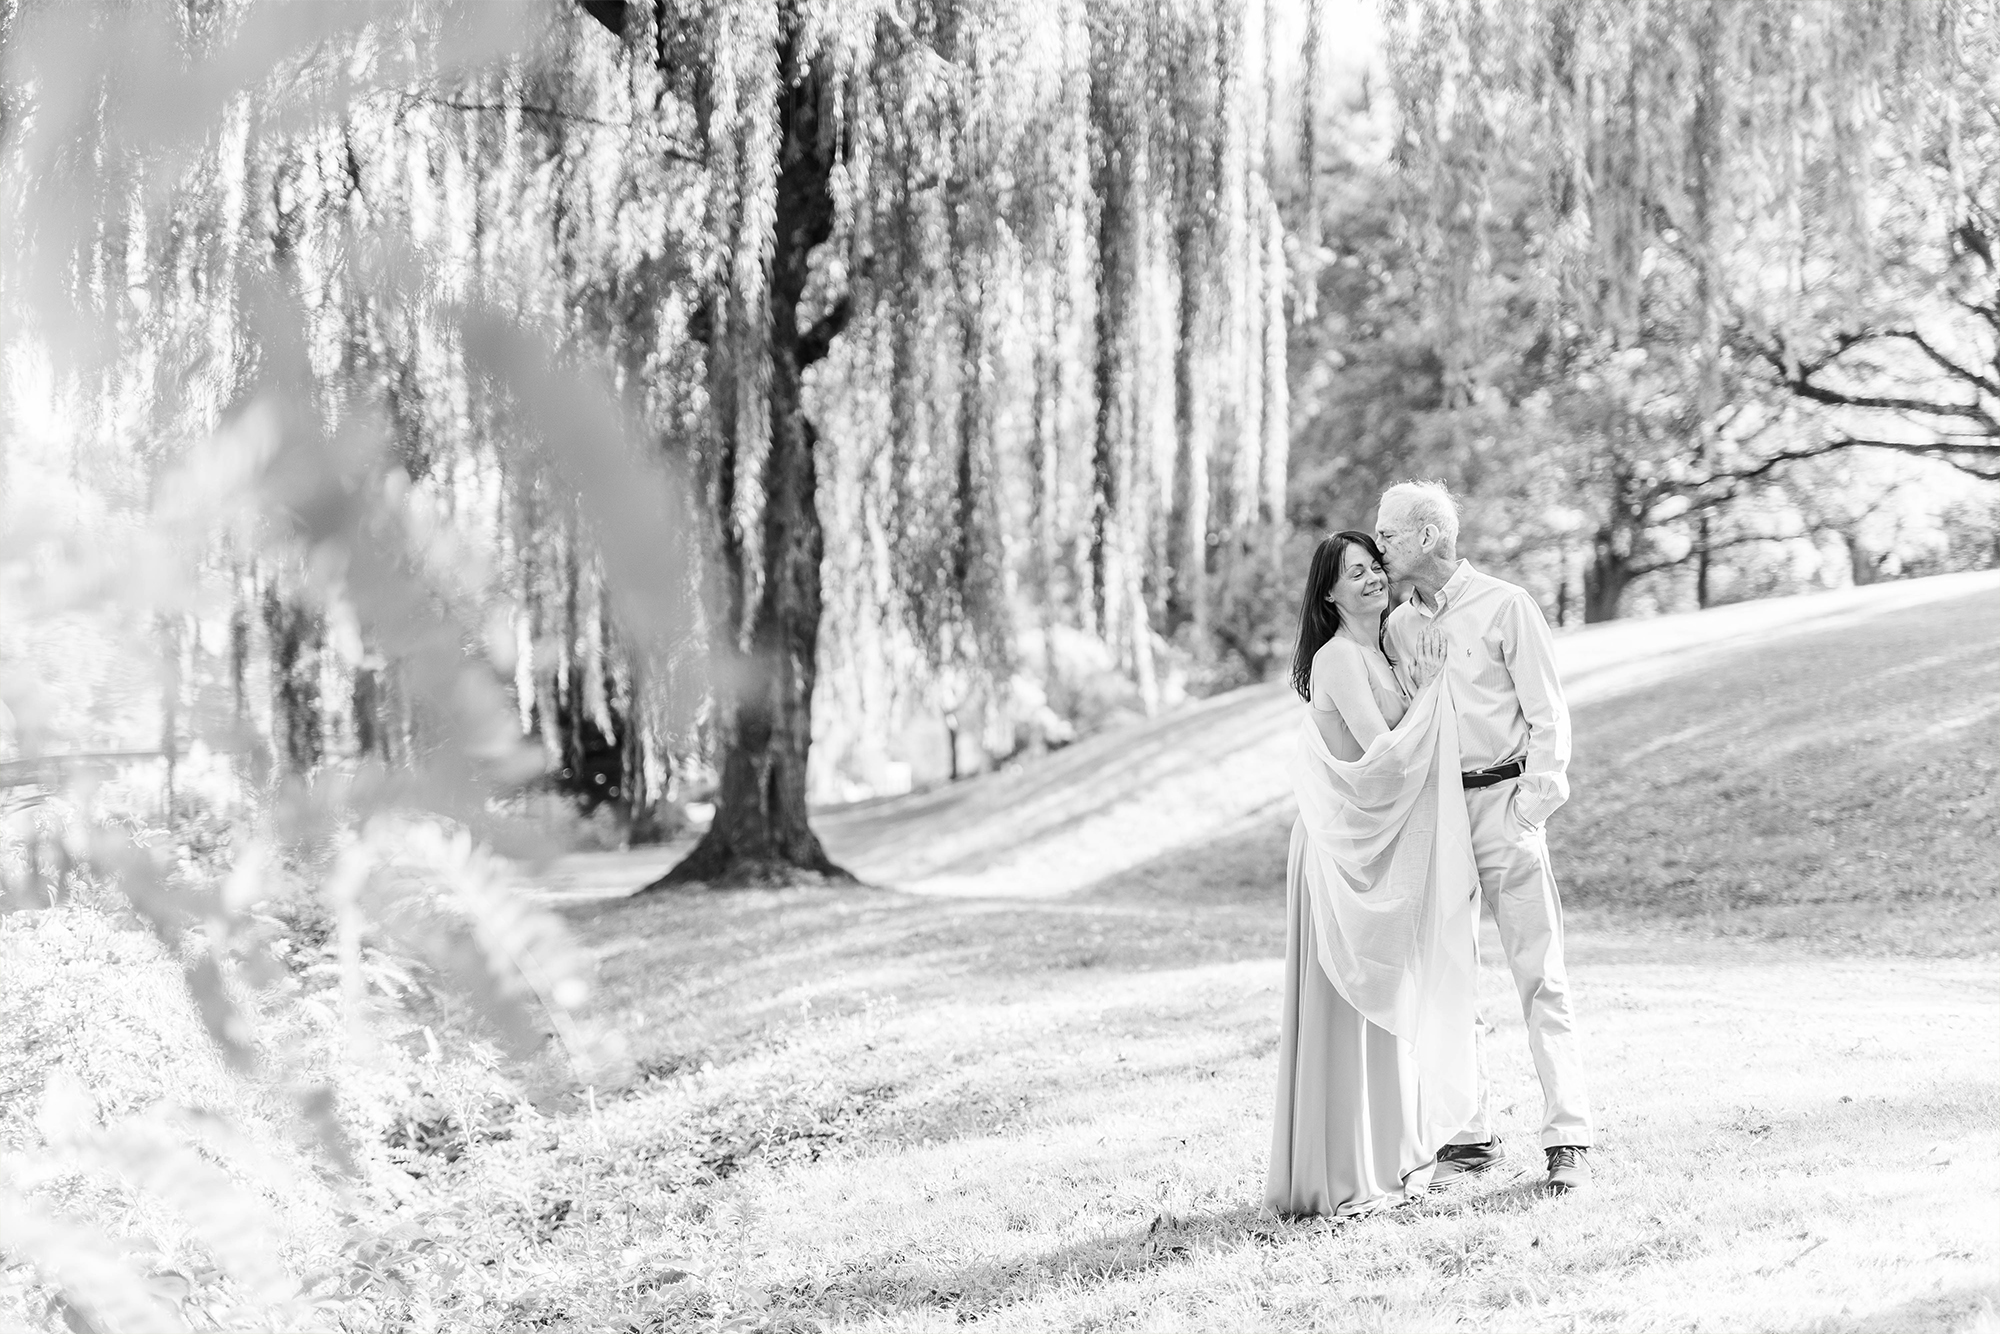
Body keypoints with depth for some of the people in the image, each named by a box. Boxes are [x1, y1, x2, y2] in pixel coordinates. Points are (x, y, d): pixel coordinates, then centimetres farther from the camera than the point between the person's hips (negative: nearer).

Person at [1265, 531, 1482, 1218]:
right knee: (1352, 1008, -5)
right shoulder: (1338, 658, -15)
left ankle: (1388, 1154, 22)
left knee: (1386, 1002, 14)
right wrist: (1428, 690, -12)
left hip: (1384, 849, 9)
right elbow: (1385, 755, -20)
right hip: (1347, 848, -9)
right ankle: (1347, 1172, -1)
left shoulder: (1376, 656, 14)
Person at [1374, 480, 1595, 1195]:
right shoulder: (1396, 627, 13)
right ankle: (1468, 1136, 12)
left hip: (1501, 801, -5)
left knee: (1539, 975, -6)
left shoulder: (1504, 607, -2)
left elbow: (1548, 716, -3)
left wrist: (1532, 806, -11)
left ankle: (1567, 1141, -6)